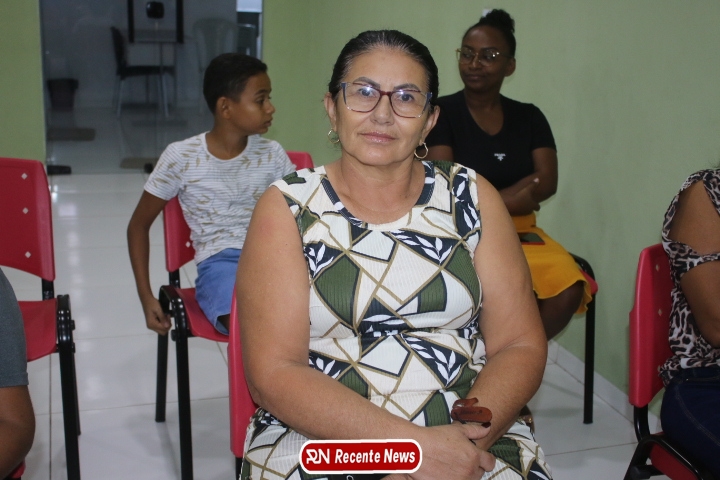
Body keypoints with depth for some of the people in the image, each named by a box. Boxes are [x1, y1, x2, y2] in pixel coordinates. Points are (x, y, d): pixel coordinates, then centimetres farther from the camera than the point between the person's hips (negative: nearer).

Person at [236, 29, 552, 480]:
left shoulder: (473, 198, 5)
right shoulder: (287, 209, -1)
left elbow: (521, 344, 2)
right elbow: (274, 374, -8)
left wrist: (461, 442, -16)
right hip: (318, 439, -1)